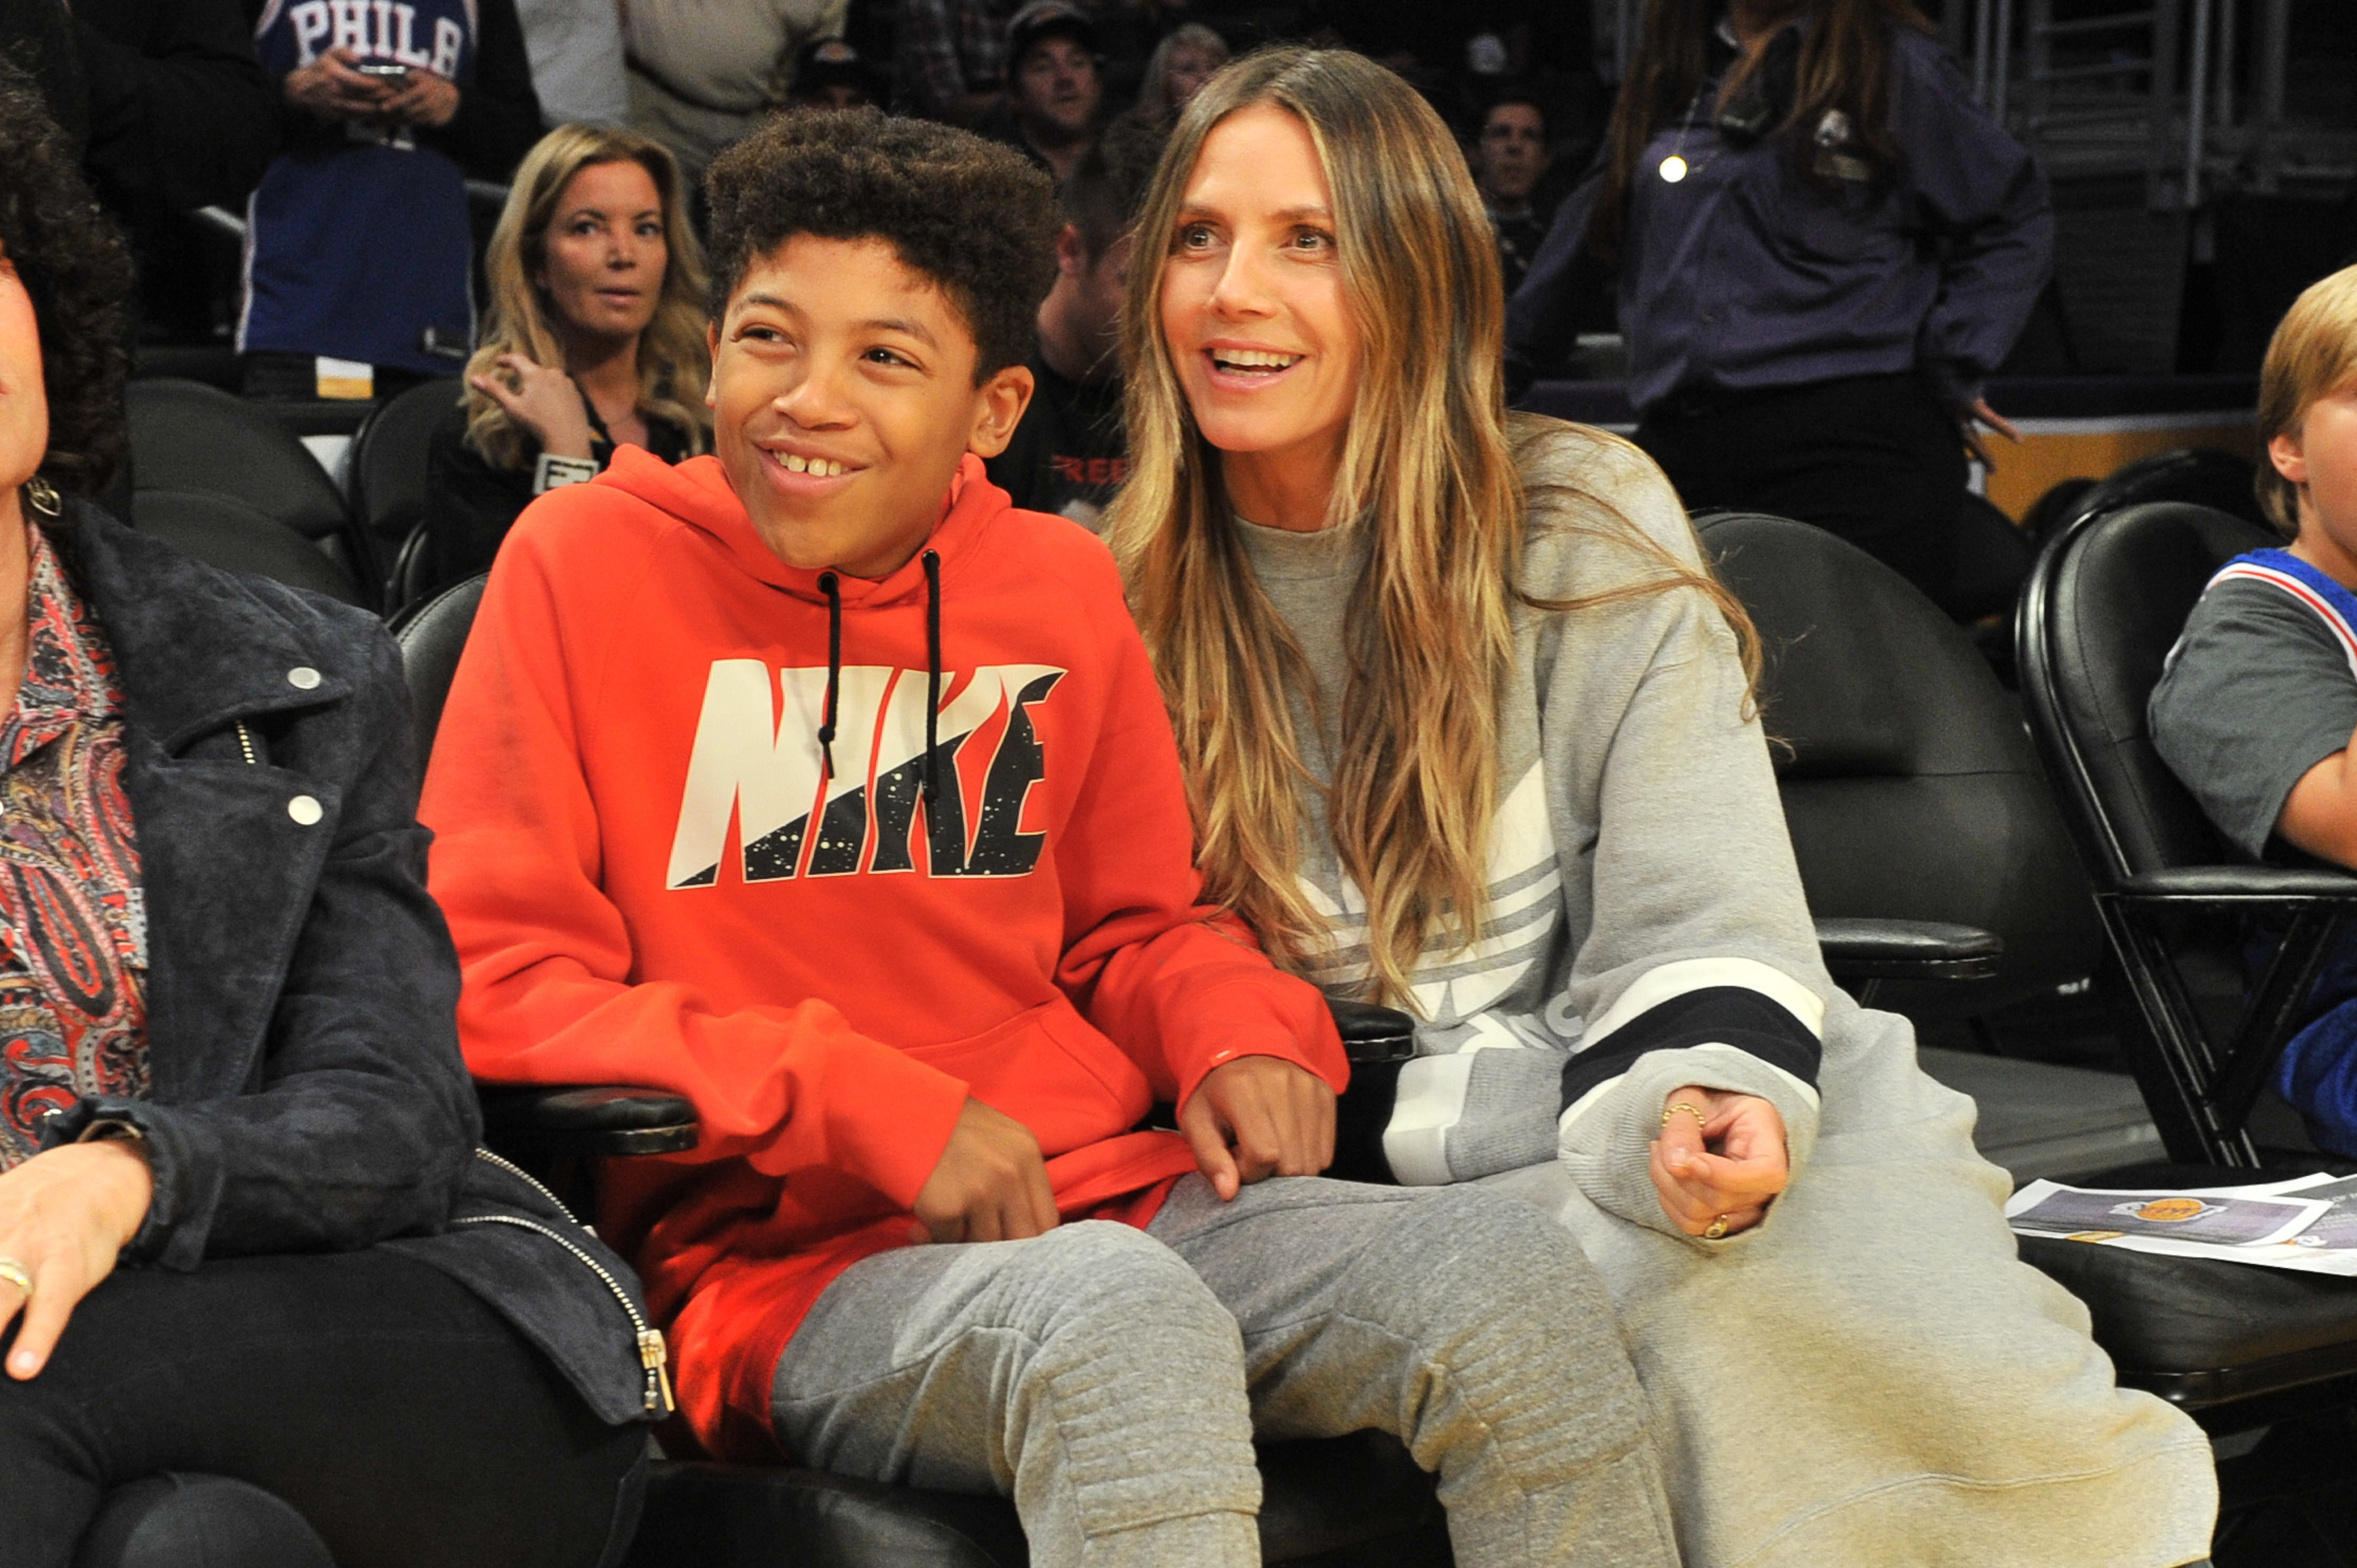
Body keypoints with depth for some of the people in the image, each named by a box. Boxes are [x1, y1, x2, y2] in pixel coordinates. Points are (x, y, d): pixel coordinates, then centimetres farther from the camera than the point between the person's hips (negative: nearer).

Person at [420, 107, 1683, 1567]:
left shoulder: (1063, 586, 12)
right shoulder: (591, 562, 0)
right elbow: (495, 989, -5)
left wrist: (1236, 1033, 0)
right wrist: (873, 1107, -14)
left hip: (1102, 1198, 5)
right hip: (784, 1259, -4)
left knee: (1514, 1276, -21)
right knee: (1116, 1312, -37)